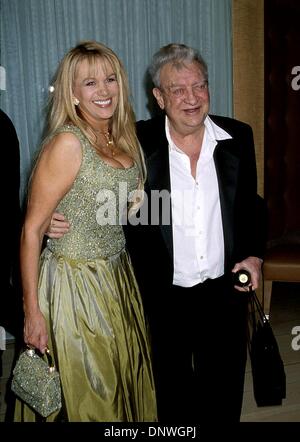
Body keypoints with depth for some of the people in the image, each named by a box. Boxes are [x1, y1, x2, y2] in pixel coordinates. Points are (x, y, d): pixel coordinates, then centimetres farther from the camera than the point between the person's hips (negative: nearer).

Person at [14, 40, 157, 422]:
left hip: (117, 274, 7)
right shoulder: (67, 143, -19)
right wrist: (32, 312, -17)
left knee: (121, 385, 22)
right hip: (75, 284, -7)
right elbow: (31, 230, -18)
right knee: (85, 396, 11)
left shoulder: (124, 138, 4)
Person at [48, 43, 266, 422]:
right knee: (172, 396, 20)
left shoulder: (238, 137, -2)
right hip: (163, 296, -2)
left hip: (224, 291, 2)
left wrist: (254, 254, -2)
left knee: (225, 394, 22)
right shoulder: (137, 143, -11)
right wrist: (60, 218, -18)